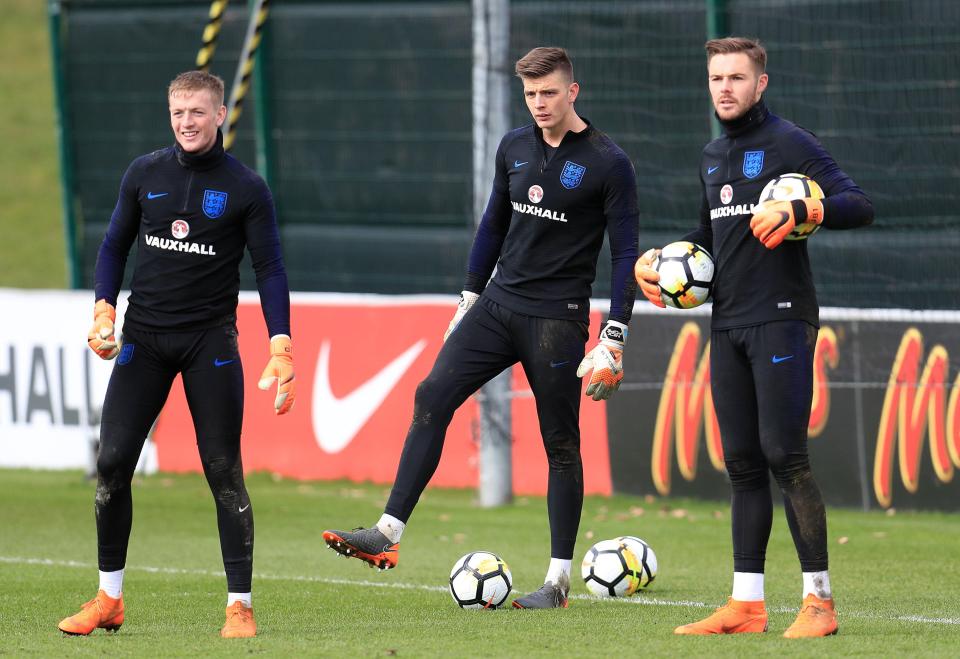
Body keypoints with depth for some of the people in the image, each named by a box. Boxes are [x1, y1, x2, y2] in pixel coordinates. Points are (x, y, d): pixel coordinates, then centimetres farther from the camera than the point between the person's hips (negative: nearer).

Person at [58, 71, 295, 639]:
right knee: (112, 461, -4)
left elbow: (270, 269, -2)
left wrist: (281, 348, -11)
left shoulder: (246, 188, -2)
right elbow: (115, 246, 14)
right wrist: (105, 310, -1)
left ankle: (241, 606, 1)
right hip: (144, 337, 3)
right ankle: (109, 599, 8)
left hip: (211, 341, -3)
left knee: (224, 472, -5)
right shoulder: (144, 175, 6)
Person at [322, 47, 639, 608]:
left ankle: (559, 581, 7)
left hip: (557, 320, -5)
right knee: (432, 398, -10)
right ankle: (388, 535, -13)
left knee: (561, 444, 0)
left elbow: (626, 254, -8)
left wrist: (613, 340, -13)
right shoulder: (515, 148, 8)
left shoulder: (608, 163, -9)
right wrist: (469, 299, 18)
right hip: (498, 304, 5)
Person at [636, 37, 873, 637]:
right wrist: (658, 260, 15)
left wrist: (797, 211, -29)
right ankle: (747, 604, 8)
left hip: (782, 319, -7)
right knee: (742, 463, 6)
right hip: (728, 325, 7)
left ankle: (820, 599, -8)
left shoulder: (790, 143, -5)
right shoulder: (713, 156, 17)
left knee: (785, 454, -12)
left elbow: (859, 206, -14)